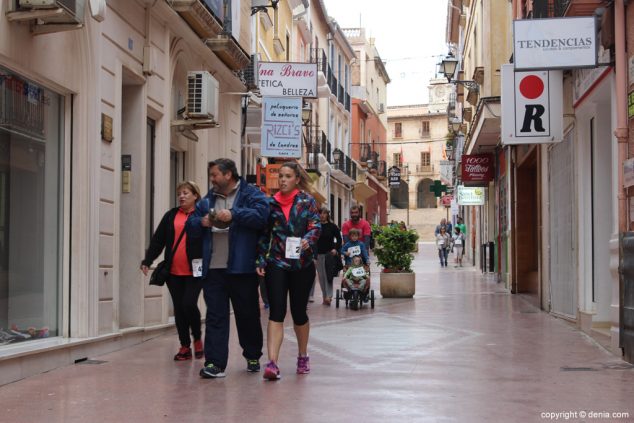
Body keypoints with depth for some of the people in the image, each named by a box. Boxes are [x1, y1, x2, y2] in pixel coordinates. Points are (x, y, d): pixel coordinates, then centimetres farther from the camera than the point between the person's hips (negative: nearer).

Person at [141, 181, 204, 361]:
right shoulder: (171, 215, 10)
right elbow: (158, 239, 9)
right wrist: (147, 261, 1)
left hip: (194, 272, -4)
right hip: (174, 272, 4)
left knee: (189, 304, -12)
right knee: (179, 309, 7)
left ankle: (197, 339, 13)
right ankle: (185, 346, 17)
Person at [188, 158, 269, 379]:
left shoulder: (251, 195, 1)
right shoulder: (207, 200, 18)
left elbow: (261, 215, -16)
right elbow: (191, 228, 18)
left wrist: (234, 215, -19)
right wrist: (201, 222, -3)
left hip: (242, 269, -4)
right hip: (213, 269, 4)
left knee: (248, 315, 10)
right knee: (215, 317, -1)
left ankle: (253, 357, 28)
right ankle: (215, 363, -1)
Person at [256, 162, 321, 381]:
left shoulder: (307, 201, 4)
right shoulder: (271, 203, 9)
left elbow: (316, 225, -7)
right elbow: (264, 235, 11)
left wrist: (307, 240, -28)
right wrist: (261, 261, 2)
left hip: (302, 264, -1)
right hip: (276, 264, 1)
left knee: (299, 312, 10)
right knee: (276, 313, -11)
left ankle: (303, 356, 32)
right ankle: (272, 363, -16)